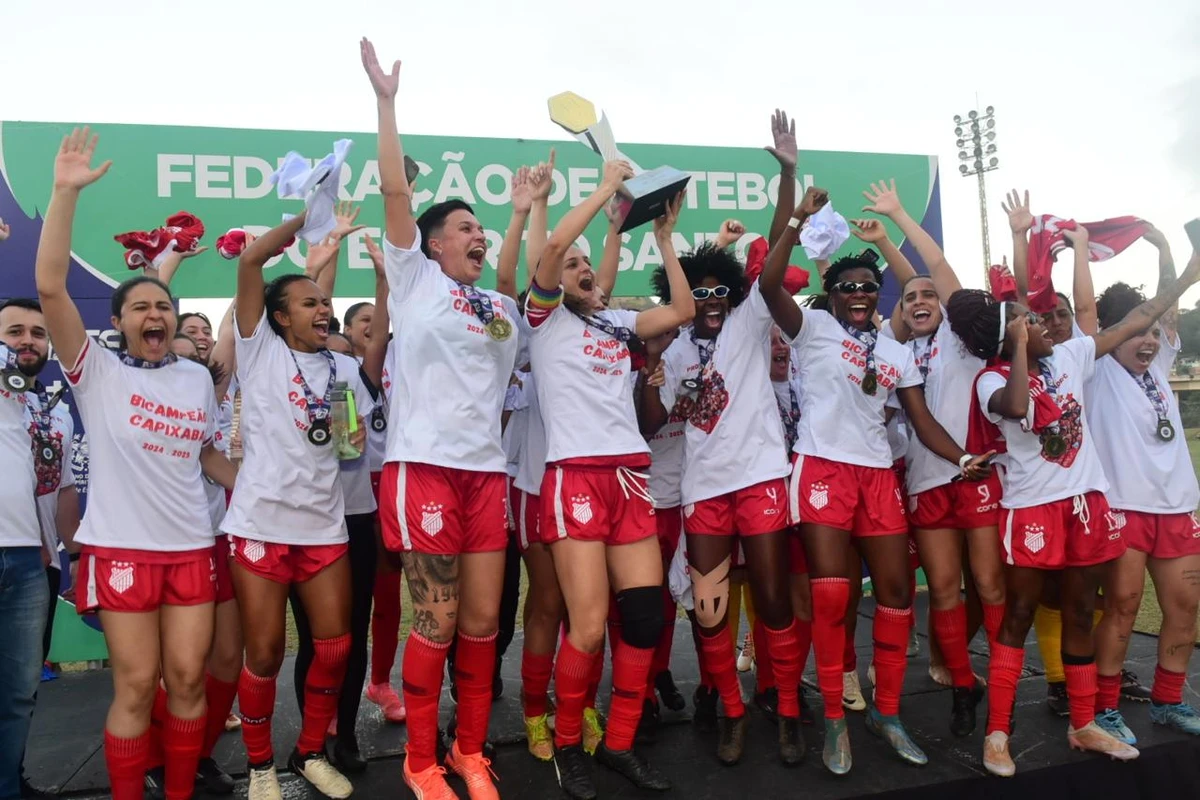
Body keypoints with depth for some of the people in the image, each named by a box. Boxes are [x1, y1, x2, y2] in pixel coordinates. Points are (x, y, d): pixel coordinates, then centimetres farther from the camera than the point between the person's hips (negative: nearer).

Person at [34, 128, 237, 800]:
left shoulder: (198, 377, 10)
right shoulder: (96, 371, -1)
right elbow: (50, 287, -12)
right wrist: (67, 193, -17)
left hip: (193, 545, 3)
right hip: (122, 546, -3)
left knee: (188, 677, 6)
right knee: (136, 685, 2)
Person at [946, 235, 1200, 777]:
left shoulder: (1068, 356, 5)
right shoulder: (992, 380, -12)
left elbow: (1133, 323, 14)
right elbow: (1017, 407, -35)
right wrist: (1021, 344, -28)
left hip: (1086, 500, 6)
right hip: (1032, 507, -6)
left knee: (1080, 613, 15)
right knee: (1019, 616, 0)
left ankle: (1083, 725, 29)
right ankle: (997, 733, 9)